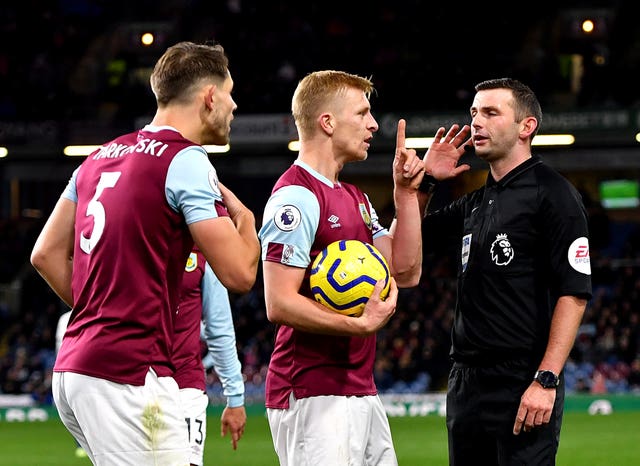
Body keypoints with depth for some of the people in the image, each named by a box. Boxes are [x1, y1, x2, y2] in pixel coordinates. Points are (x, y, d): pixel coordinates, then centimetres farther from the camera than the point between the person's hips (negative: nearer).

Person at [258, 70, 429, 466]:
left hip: (362, 393, 10)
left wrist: (406, 192, 11)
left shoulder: (355, 198, 20)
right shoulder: (296, 198, -12)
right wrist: (360, 324, -23)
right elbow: (280, 304, -18)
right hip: (312, 398, -10)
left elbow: (405, 272, 14)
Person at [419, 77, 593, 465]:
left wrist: (547, 380, -20)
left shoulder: (552, 193, -5)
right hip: (466, 384, 8)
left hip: (524, 388, -8)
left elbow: (574, 293, -13)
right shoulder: (475, 203, 18)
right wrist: (424, 181, 15)